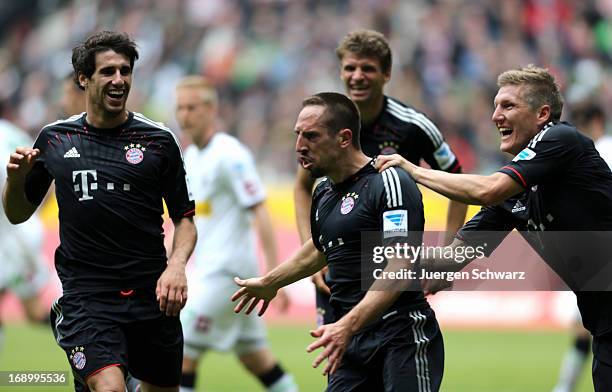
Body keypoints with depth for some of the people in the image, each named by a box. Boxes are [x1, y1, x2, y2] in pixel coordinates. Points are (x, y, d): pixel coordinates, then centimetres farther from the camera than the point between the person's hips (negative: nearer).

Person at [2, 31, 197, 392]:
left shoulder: (159, 140, 2)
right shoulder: (54, 139, 6)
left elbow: (184, 218, 7)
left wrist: (176, 265, -12)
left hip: (151, 294, 1)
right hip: (85, 292, -1)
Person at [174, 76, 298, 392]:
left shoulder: (230, 155, -14)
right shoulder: (192, 156, 13)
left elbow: (260, 214, -16)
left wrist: (274, 274, -20)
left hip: (225, 269, -9)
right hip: (205, 269, 9)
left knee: (183, 351, -9)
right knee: (253, 354, 12)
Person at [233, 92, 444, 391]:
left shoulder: (390, 182, -12)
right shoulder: (323, 193, 14)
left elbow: (400, 266, -23)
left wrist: (348, 325, -31)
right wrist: (269, 283, 48)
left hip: (402, 336, -8)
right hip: (352, 343, 8)